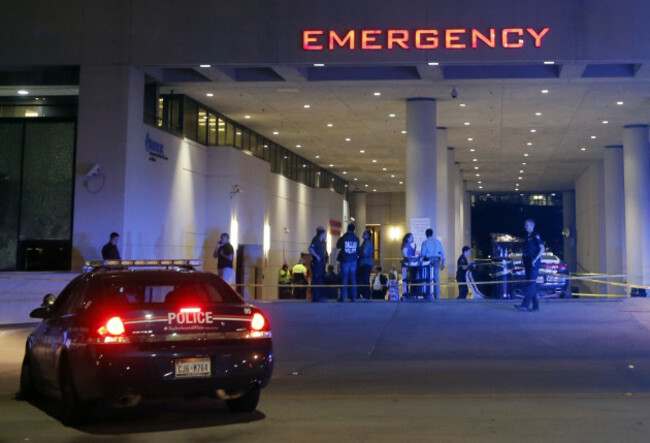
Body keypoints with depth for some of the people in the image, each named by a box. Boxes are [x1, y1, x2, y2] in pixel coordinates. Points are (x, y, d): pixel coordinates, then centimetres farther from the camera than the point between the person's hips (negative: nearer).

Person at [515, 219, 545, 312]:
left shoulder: (535, 236, -7)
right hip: (527, 263, 9)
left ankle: (524, 305, -22)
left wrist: (535, 259, -20)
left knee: (531, 283, -13)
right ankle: (535, 305, 12)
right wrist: (524, 262, 15)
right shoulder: (527, 237, 18)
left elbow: (542, 249, -14)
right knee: (532, 284, 8)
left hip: (534, 263, -9)